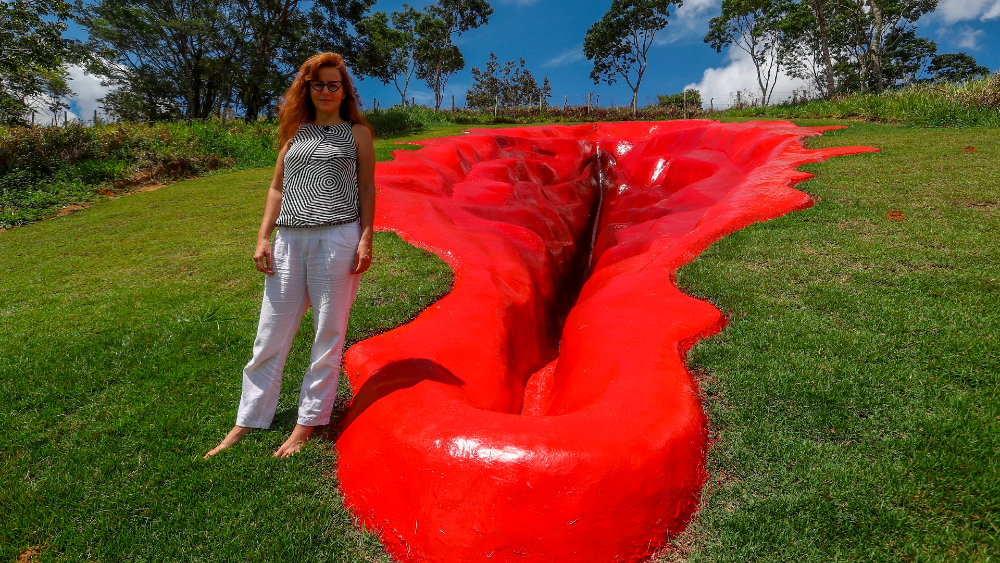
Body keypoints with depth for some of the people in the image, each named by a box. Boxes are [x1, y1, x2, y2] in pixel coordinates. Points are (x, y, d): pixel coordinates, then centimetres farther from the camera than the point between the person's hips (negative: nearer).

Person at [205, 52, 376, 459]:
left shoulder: (357, 132, 9)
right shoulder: (295, 131, 19)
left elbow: (367, 189, 4)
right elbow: (277, 188, 16)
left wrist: (366, 239, -8)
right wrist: (263, 238, 6)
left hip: (337, 238, -3)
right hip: (290, 240, 4)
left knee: (328, 334, 1)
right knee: (270, 336, 7)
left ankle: (308, 422, 14)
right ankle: (248, 422, 19)